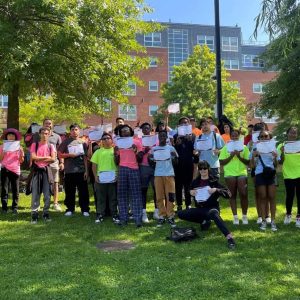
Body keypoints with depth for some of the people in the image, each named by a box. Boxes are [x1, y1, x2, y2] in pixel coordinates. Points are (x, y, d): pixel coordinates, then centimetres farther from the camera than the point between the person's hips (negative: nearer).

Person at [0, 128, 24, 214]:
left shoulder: (18, 147, 8)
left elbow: (21, 161, 6)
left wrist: (21, 153, -10)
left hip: (15, 170, 1)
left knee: (15, 190, 2)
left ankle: (15, 207, 9)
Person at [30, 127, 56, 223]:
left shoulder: (51, 146, 7)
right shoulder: (35, 145, 5)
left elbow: (53, 159, -5)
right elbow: (33, 157, -9)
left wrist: (39, 159, -8)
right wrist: (46, 157, -7)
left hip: (47, 170, 1)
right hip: (37, 170, -1)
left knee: (47, 193, 3)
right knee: (35, 193, -2)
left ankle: (46, 213, 13)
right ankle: (34, 214, 3)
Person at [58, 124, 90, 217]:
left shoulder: (82, 142, 7)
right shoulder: (66, 142, 6)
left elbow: (85, 158, 6)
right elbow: (60, 155, 5)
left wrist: (86, 170, 0)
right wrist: (70, 155, -11)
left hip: (81, 170, 0)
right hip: (69, 170, 0)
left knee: (83, 191, 3)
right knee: (69, 191, 6)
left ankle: (85, 209, 12)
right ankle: (70, 209, 19)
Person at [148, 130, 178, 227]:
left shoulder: (171, 148, 6)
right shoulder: (154, 149, 9)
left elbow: (175, 162, 3)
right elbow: (151, 163, 9)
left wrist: (175, 156, -17)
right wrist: (150, 158, -12)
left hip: (169, 174, -1)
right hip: (158, 175, 1)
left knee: (170, 196, -2)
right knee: (159, 196, 2)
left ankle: (170, 216, 4)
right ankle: (162, 216, 8)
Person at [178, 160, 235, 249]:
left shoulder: (213, 181, -5)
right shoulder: (195, 182, 6)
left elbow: (228, 194, -10)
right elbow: (190, 191, 22)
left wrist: (216, 190, -25)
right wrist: (191, 193, -2)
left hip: (212, 208, -5)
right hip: (199, 209, 5)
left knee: (214, 214, -40)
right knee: (180, 214, -7)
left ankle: (229, 237, -51)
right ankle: (204, 221, 5)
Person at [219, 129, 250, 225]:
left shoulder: (244, 147, 8)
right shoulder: (225, 148, 7)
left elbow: (248, 162, 4)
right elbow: (221, 162, 1)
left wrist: (239, 156, -10)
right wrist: (231, 156, -10)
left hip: (242, 173, 0)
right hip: (230, 174, 0)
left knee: (244, 194, -5)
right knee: (232, 195, 3)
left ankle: (244, 216, 11)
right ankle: (235, 216, 10)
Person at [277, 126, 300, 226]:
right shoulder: (282, 145, -1)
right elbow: (280, 162, -3)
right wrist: (282, 152, -20)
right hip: (288, 175, -1)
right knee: (290, 196, 6)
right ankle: (288, 215, 27)